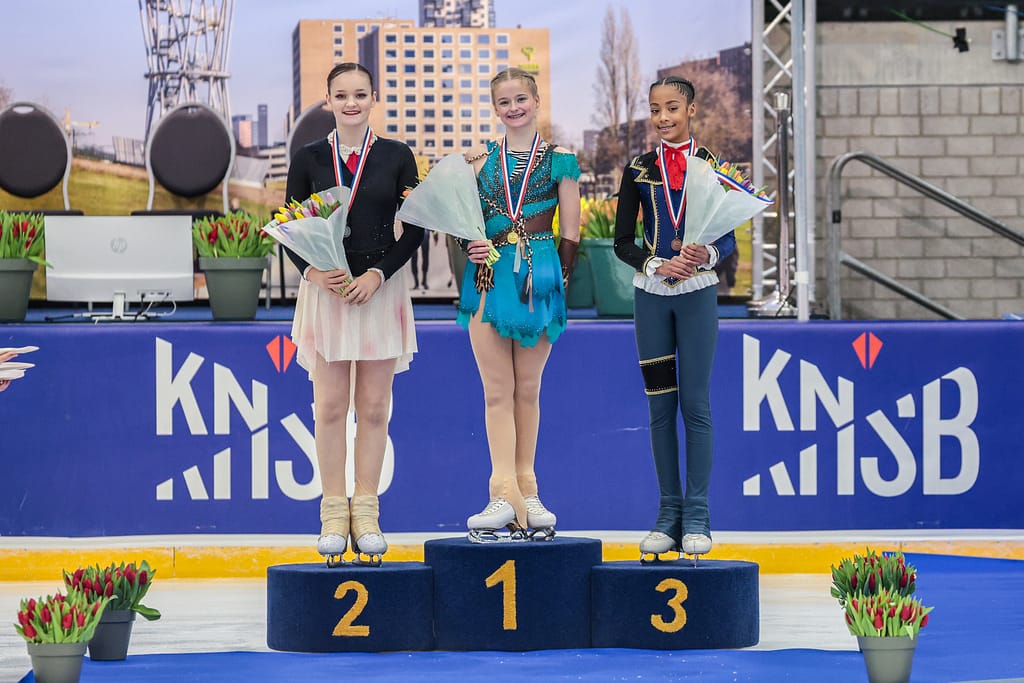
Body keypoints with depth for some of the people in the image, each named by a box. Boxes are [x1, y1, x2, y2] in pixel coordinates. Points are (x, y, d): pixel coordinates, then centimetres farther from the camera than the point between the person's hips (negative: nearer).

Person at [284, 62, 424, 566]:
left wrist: (378, 273, -11)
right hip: (326, 290, 0)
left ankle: (366, 513, 8)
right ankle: (333, 513, 6)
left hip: (381, 290, 0)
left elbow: (415, 229, 2)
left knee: (373, 407, 2)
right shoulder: (309, 159, 3)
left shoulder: (396, 157, 2)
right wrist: (313, 270, -15)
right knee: (330, 406, 0)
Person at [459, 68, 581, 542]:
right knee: (497, 390, -3)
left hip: (540, 279, -1)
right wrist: (469, 246, -6)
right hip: (490, 279, 1)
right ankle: (505, 495, -8)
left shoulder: (559, 160, 4)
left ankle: (524, 491, 10)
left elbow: (570, 233, 4)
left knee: (527, 390, 5)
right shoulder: (481, 160, 9)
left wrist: (557, 280, -5)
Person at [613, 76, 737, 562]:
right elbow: (623, 241, 4)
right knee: (660, 405, 4)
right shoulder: (638, 170, 5)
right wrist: (657, 266, -13)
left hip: (697, 292, -2)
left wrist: (708, 254, -18)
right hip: (651, 294, 2)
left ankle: (697, 518, 0)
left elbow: (729, 237, 3)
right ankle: (669, 514, 9)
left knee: (695, 403, -3)